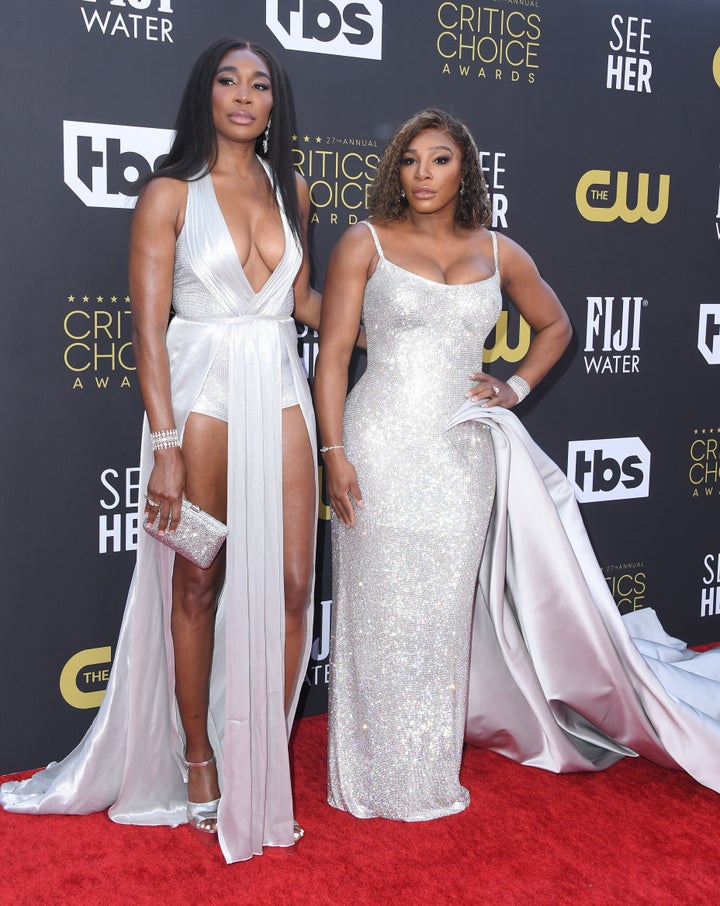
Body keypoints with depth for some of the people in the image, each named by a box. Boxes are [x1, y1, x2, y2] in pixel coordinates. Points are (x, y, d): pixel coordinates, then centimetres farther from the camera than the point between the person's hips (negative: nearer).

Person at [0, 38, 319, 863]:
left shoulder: (290, 190, 11)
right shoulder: (170, 193, -4)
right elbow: (148, 325, -9)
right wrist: (165, 446, -16)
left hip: (281, 393, 4)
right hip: (202, 393, -4)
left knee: (292, 582, 1)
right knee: (197, 585, 6)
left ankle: (265, 759, 19)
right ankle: (199, 763, 23)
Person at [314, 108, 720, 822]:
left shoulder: (497, 253, 9)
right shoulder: (366, 244, 1)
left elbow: (554, 325, 25)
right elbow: (333, 354, -3)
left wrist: (517, 388, 11)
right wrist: (335, 452, -10)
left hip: (461, 455, 3)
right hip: (381, 448, -2)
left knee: (445, 614, 10)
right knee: (381, 611, 2)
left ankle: (432, 775, 27)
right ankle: (377, 778, 19)